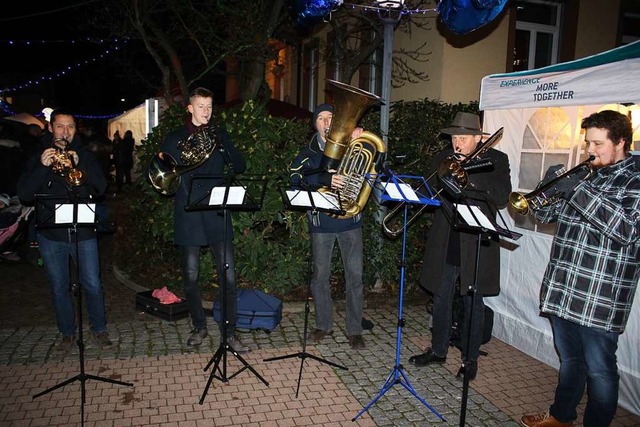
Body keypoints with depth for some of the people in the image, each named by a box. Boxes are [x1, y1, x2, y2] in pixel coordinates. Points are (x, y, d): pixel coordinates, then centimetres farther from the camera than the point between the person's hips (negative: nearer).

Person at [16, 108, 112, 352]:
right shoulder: (38, 158, 6)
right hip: (50, 234, 1)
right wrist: (43, 168, -18)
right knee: (59, 287, 9)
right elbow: (24, 195, -5)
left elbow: (100, 188, -6)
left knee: (92, 284, 0)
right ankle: (67, 332, 26)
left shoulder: (85, 156, 7)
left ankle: (99, 329, 18)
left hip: (83, 231, -1)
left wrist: (79, 165, -20)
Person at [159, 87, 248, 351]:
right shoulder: (175, 139, 8)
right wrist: (178, 164, -16)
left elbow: (240, 167, 4)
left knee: (228, 277, -2)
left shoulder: (220, 136, 11)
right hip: (188, 217, 0)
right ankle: (199, 327, 28)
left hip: (217, 214, 0)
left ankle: (229, 331, 11)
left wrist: (223, 144, -11)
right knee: (191, 278, 9)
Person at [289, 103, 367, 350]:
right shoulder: (308, 154, 7)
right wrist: (326, 179, -27)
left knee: (354, 276, 0)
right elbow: (296, 178, -11)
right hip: (321, 222, 0)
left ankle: (355, 330, 11)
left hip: (350, 220, 0)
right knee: (320, 276, 7)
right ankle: (323, 325, 24)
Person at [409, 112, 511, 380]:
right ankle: (438, 350, 31)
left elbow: (502, 196, -17)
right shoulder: (443, 159, 7)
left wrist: (469, 174, -22)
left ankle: (470, 359, 24)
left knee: (473, 304, 8)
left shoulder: (495, 160, -2)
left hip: (476, 245, -3)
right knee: (441, 300, 14)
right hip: (445, 245, 3)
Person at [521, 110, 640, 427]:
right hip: (563, 290, 7)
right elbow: (545, 213, 15)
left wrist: (578, 190, -25)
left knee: (599, 369, 7)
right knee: (569, 359, 21)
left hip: (600, 299, -7)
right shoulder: (587, 176, 13)